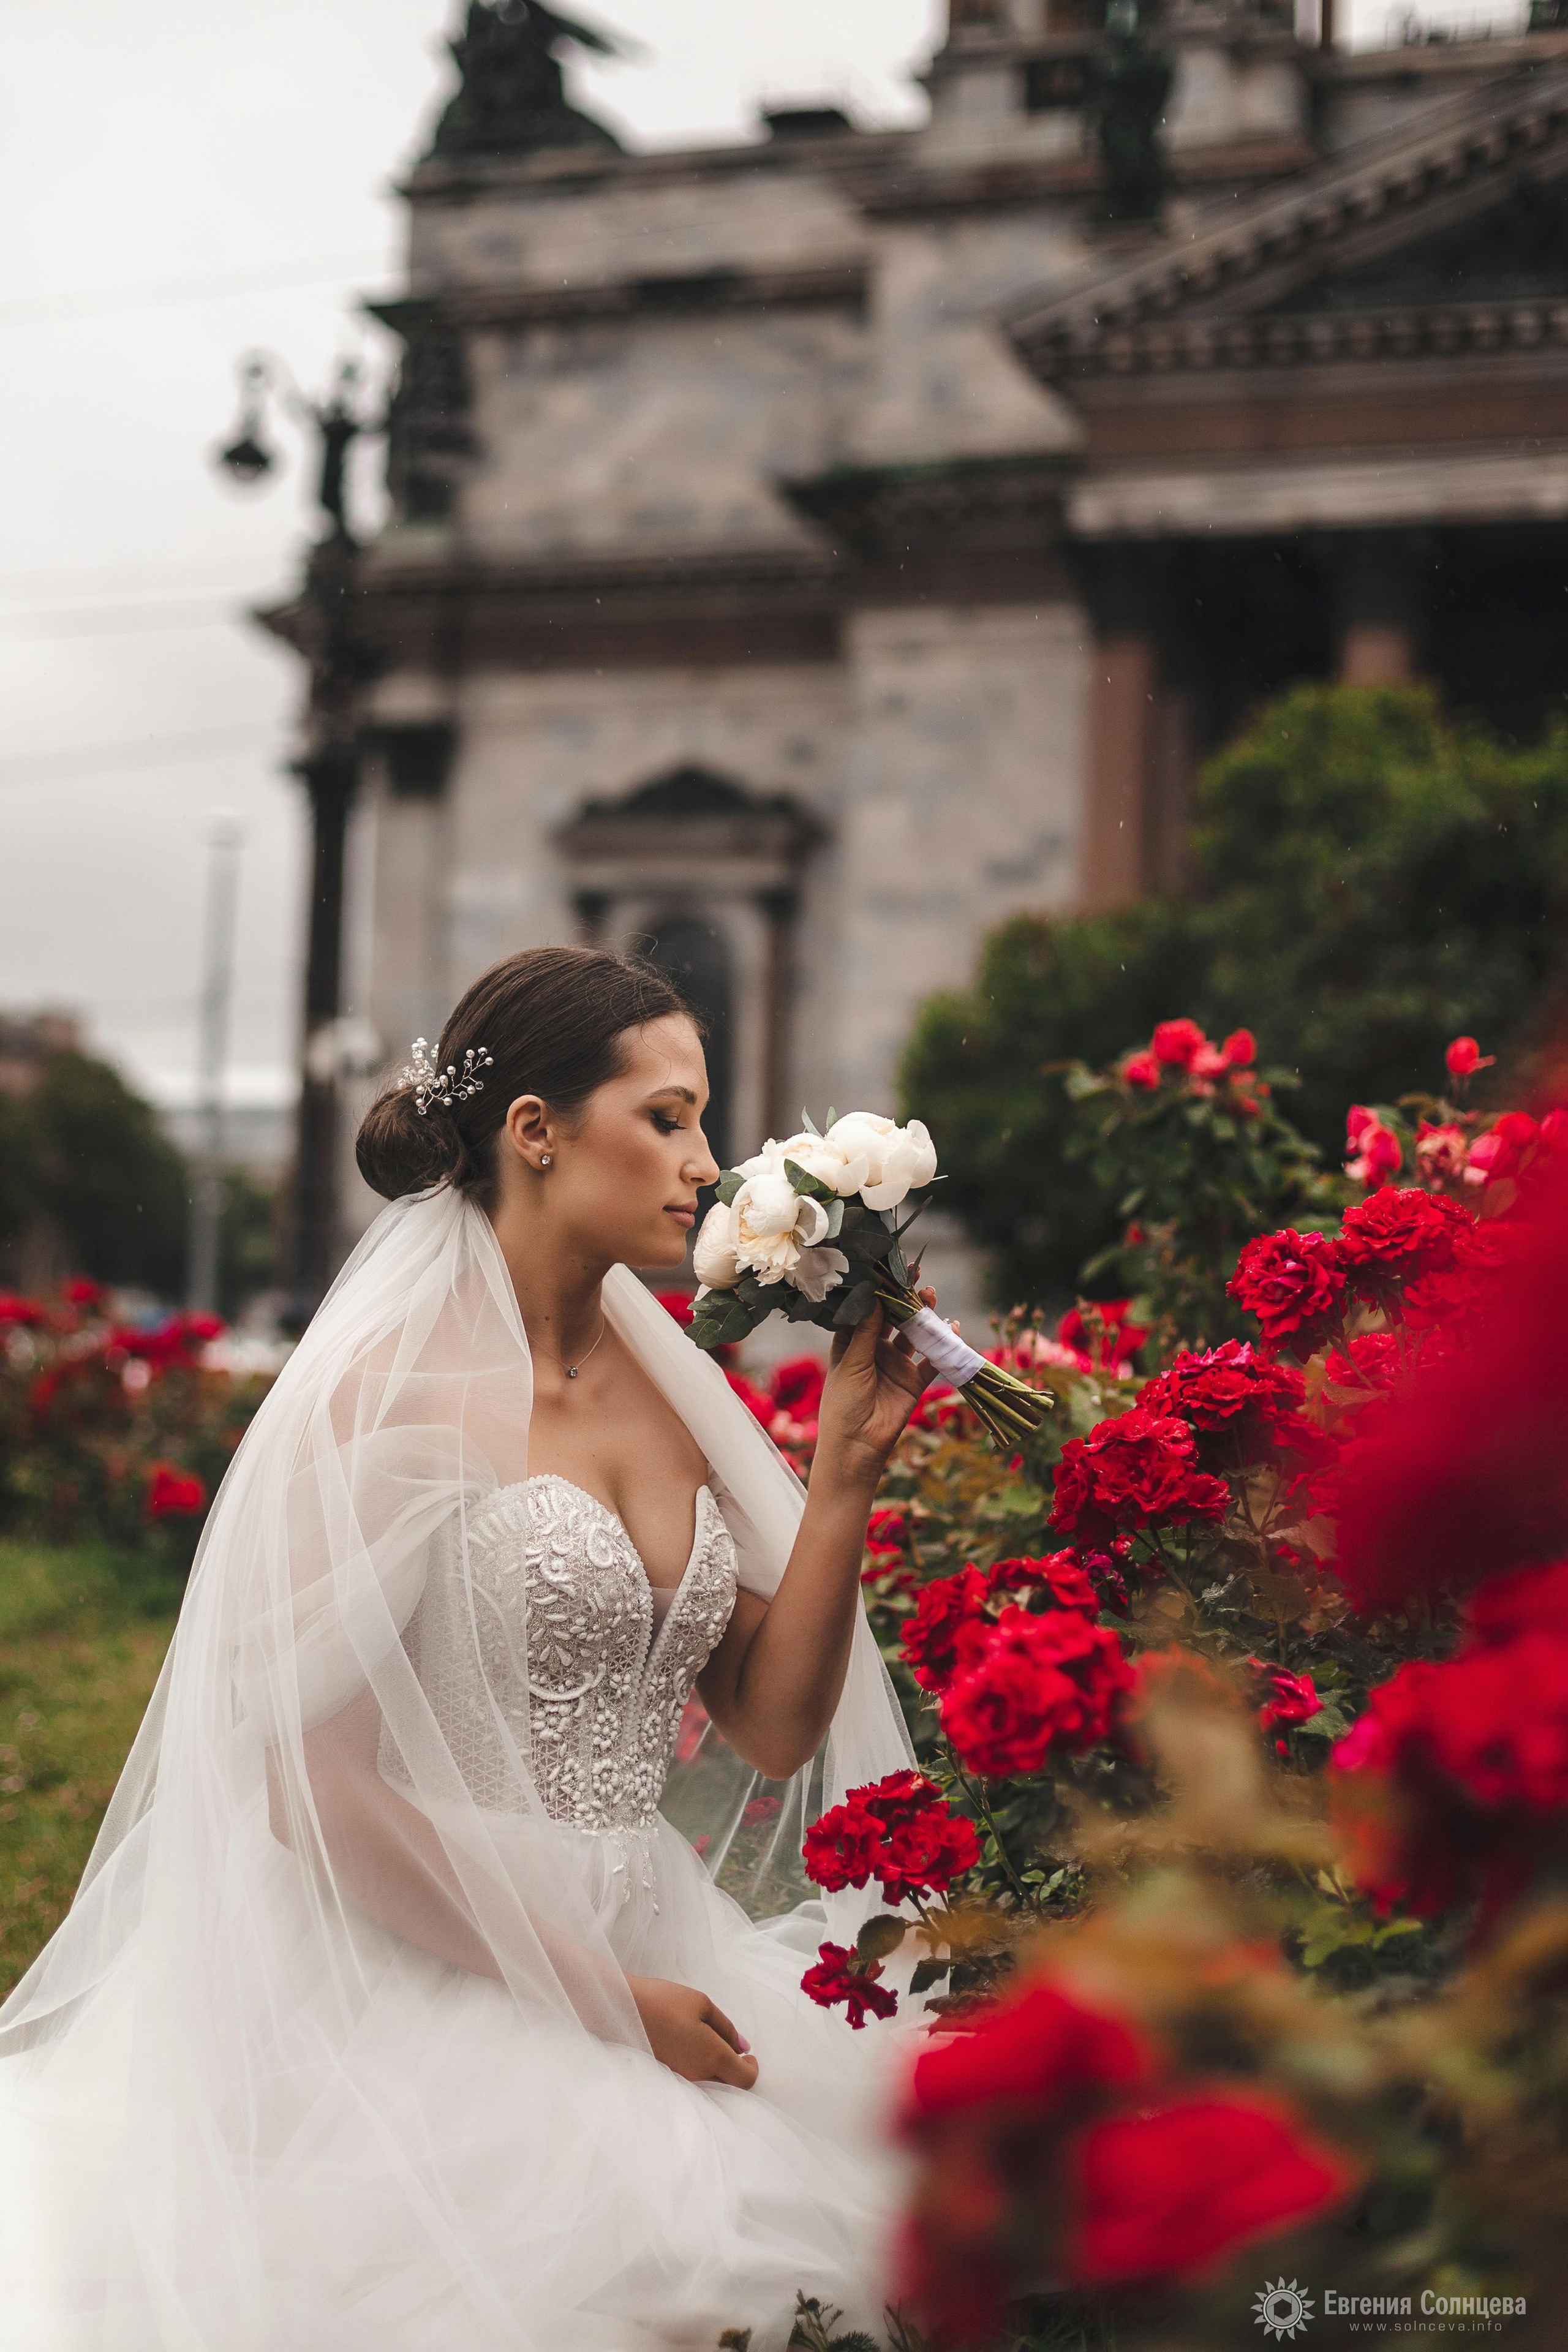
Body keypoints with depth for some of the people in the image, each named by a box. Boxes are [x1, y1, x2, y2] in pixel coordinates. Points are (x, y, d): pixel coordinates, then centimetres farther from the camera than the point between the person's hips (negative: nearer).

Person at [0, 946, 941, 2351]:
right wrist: (591, 1995, -15)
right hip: (424, 1986, -6)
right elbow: (300, 1767, -14)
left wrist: (845, 1471, -2)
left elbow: (774, 1729, 9)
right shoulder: (400, 1390, -10)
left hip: (649, 1956, 6)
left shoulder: (674, 1384, 11)